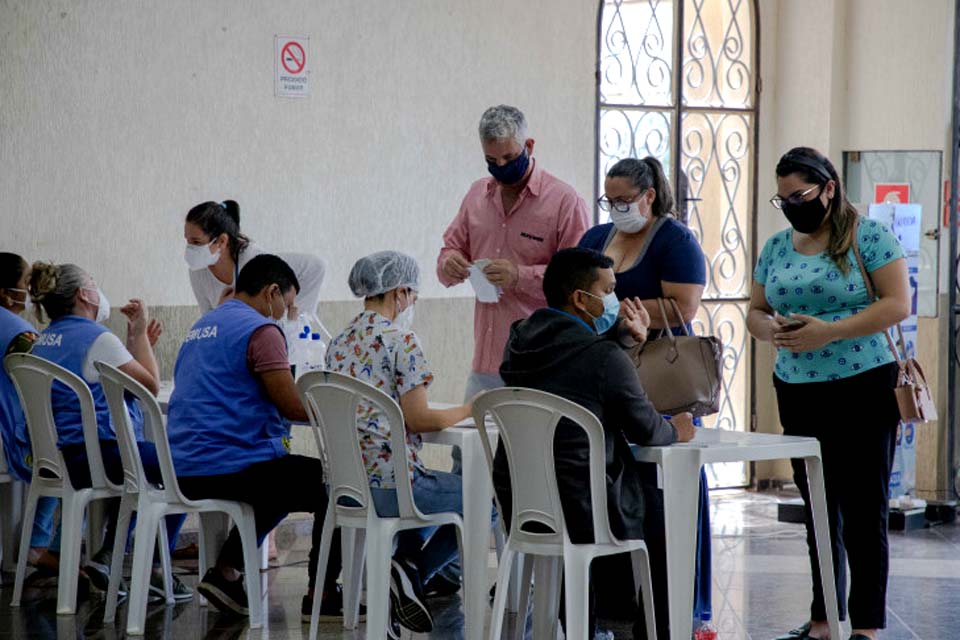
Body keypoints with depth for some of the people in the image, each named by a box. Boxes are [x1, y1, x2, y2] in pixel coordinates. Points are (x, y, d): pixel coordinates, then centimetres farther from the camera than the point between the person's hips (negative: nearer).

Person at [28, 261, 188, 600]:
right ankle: (156, 568, 3)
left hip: (59, 458, 10)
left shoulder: (43, 341, 14)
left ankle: (105, 554, 21)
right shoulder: (98, 339, -15)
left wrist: (137, 341, 19)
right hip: (100, 454, -10)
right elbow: (151, 384, -9)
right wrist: (139, 335, 0)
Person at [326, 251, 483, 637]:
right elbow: (417, 419, -13)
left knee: (432, 491, 34)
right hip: (387, 482, -8)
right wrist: (468, 410, 2)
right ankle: (414, 571, 0)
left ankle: (405, 569, 14)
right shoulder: (401, 340, -11)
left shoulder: (339, 344, 13)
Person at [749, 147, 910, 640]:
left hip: (863, 391, -6)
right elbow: (755, 312, 16)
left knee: (863, 512, -4)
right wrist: (771, 329, -9)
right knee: (818, 510, 11)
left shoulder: (869, 236, -6)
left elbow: (897, 303, -13)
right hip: (798, 396, 6)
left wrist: (829, 331, -21)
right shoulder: (776, 248, 11)